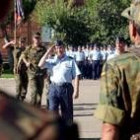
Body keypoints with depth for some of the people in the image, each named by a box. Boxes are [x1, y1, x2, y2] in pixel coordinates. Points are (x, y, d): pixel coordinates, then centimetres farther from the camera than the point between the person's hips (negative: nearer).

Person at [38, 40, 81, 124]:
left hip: (66, 88, -1)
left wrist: (76, 91, -7)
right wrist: (48, 52, 0)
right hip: (54, 87, 1)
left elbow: (76, 76, 1)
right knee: (53, 110, -8)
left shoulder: (70, 61, 5)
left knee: (67, 113, 7)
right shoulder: (51, 61, 12)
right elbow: (40, 65, -3)